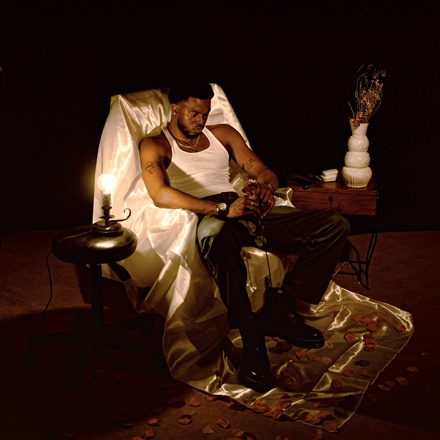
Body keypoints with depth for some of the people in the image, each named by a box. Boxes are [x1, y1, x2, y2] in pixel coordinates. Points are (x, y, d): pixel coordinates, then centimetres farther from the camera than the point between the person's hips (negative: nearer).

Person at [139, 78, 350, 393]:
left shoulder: (223, 133, 27)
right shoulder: (155, 146, 10)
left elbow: (264, 171, 19)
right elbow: (160, 194, -11)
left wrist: (266, 185, -9)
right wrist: (223, 209, -21)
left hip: (247, 211, 6)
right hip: (207, 218, -5)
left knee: (336, 225, -11)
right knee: (220, 233, -46)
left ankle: (282, 304, -15)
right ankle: (252, 335, -36)